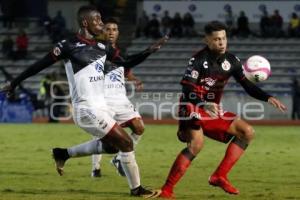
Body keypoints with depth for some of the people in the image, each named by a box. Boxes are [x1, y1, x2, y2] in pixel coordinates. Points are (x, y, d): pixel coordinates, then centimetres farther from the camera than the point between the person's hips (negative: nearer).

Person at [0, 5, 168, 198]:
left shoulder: (103, 47, 10)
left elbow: (126, 63, 20)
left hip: (100, 106, 9)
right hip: (88, 109, -9)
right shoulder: (69, 45, -11)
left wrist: (150, 50, 9)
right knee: (126, 143, -6)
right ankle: (136, 188, 9)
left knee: (111, 146, 19)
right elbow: (40, 65, -5)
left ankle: (63, 154, 29)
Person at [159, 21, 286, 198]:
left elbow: (248, 85, 5)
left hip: (213, 111, 7)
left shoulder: (231, 61, 3)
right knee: (196, 144, -28)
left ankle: (219, 177, -3)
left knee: (248, 132, 0)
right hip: (193, 109, -7)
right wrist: (205, 105, -41)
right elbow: (187, 90, -24)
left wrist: (268, 98, -10)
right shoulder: (198, 60, -16)